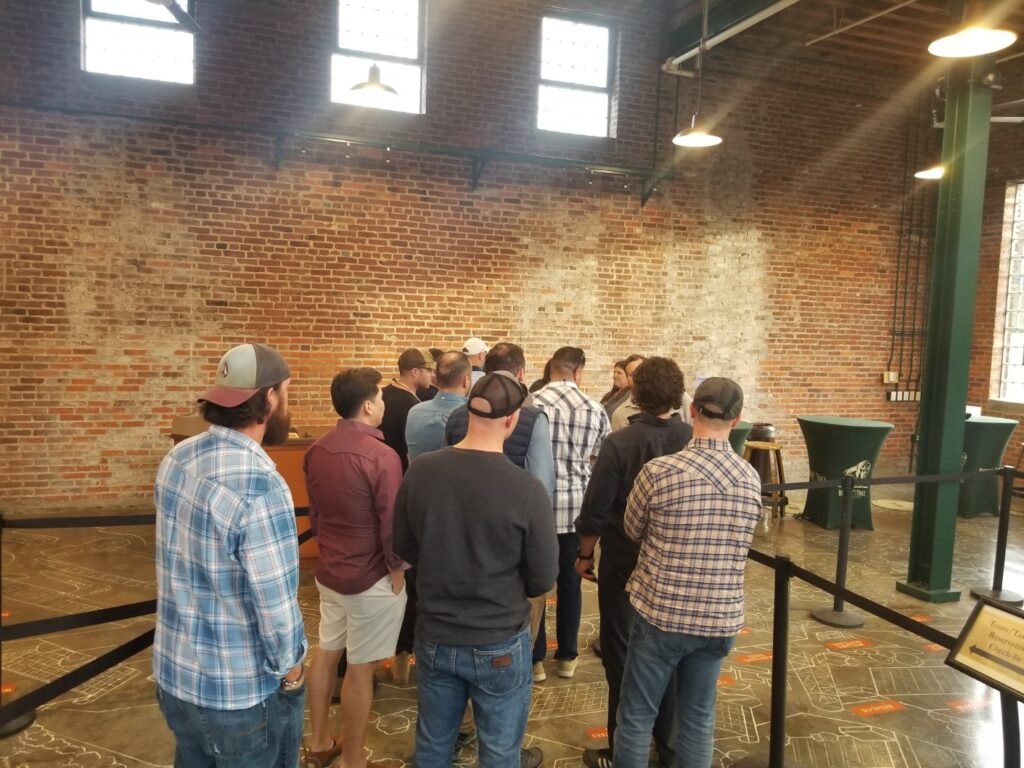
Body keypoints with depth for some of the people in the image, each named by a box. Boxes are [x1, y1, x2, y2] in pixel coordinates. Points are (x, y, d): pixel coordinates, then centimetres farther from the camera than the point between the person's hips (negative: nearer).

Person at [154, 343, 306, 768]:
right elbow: (276, 604, -25)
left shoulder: (176, 458, -4)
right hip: (243, 694, -7)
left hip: (174, 675, 7)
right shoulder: (259, 486, -29)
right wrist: (291, 673, -8)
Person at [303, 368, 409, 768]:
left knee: (326, 652, 21)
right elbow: (392, 524, -20)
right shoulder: (381, 456, -24)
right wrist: (397, 569, -5)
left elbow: (314, 511, 11)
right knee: (360, 669, 6)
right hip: (370, 578, -7)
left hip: (328, 569, 8)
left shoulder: (316, 450, 0)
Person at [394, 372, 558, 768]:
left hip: (434, 638, 4)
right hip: (500, 645, -3)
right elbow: (543, 580, -11)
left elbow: (404, 547, 3)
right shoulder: (527, 489, -23)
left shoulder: (420, 471, -13)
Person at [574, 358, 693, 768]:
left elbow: (595, 511, -16)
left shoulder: (620, 442, -19)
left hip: (625, 564, -4)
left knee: (622, 656, 10)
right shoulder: (695, 439, -9)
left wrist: (585, 554, 0)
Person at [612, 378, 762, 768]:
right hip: (721, 618, 4)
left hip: (660, 614, -4)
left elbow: (632, 531, 0)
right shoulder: (752, 480, -4)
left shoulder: (658, 472, -17)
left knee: (637, 716, 12)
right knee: (698, 719, 18)